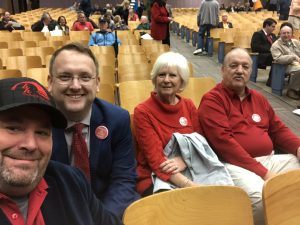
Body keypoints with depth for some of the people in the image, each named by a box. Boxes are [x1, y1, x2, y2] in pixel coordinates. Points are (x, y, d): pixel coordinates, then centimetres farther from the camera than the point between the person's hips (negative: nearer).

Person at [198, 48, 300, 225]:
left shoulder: (258, 98, 20)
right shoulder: (212, 100, -4)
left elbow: (278, 129, 23)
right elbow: (224, 142, -15)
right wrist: (262, 172, -17)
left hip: (269, 160, 8)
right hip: (235, 164, -7)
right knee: (260, 196, -34)